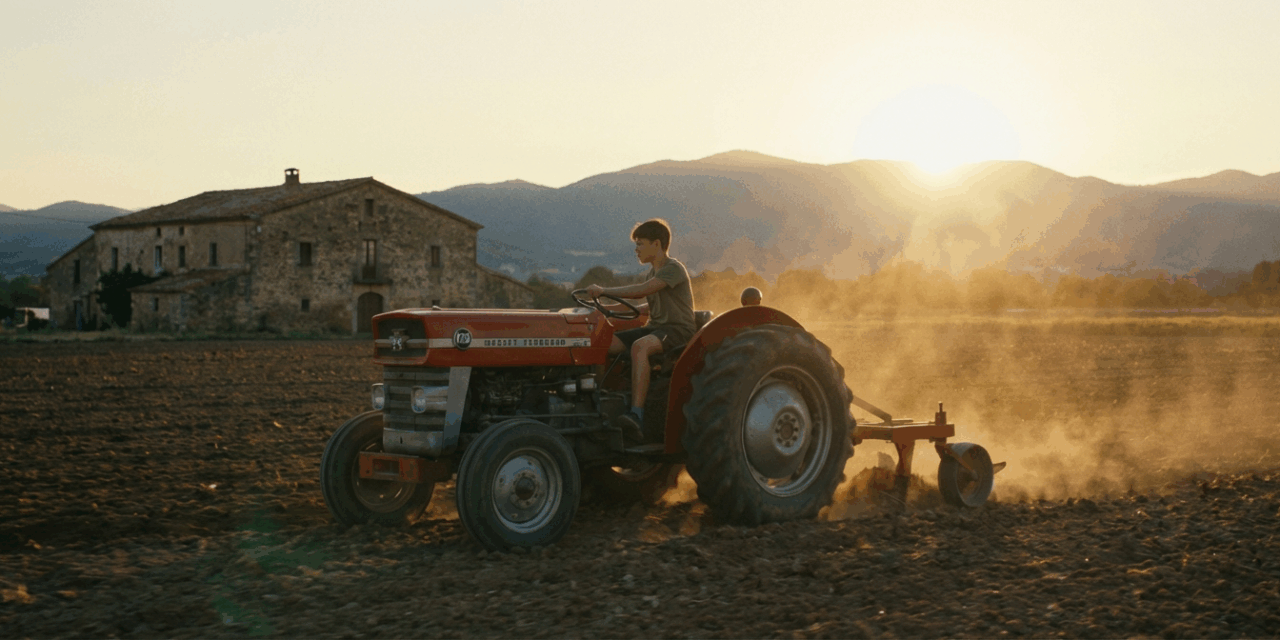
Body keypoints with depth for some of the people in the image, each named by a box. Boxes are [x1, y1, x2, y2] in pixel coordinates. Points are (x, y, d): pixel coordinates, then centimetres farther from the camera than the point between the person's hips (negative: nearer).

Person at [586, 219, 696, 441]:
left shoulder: (674, 269, -11)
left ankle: (637, 416, -48)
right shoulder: (653, 272, 18)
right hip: (655, 327, 9)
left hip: (679, 329, -9)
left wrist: (604, 290, -23)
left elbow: (642, 290, -25)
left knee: (639, 346, -40)